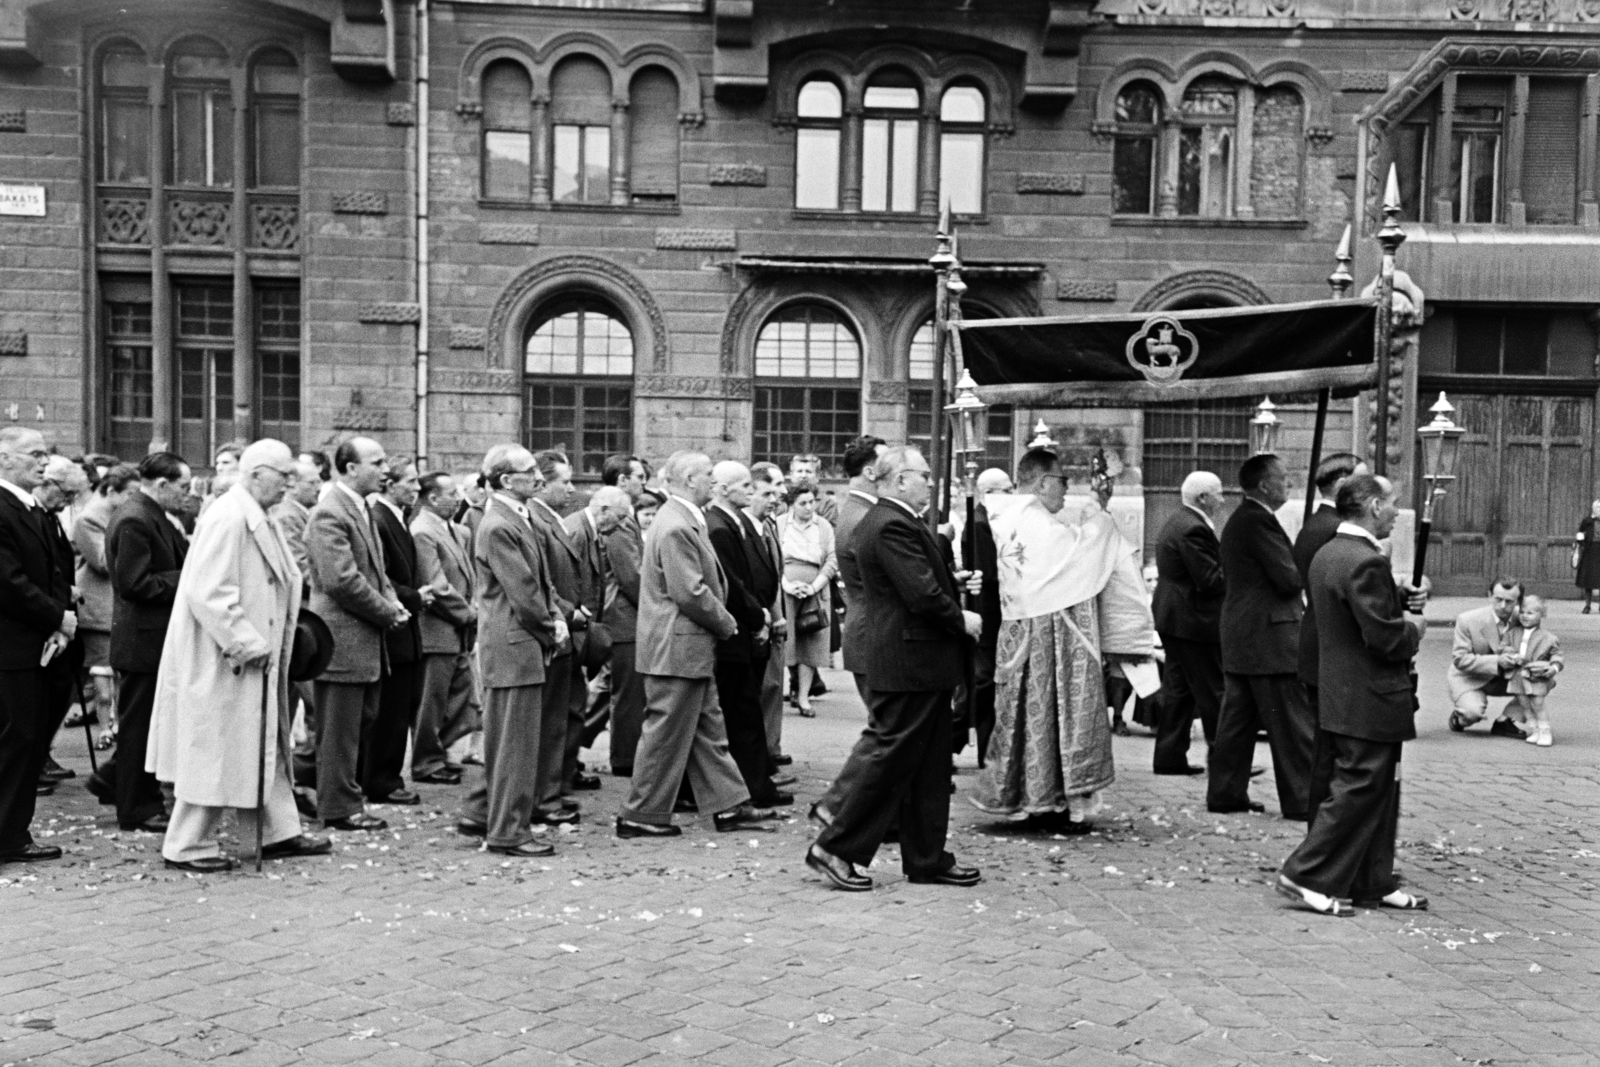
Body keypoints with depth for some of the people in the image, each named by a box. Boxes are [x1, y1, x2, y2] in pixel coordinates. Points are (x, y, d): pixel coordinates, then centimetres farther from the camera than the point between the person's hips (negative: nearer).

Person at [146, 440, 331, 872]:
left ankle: (280, 832, 24)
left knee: (263, 746, 15)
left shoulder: (257, 520, 12)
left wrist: (272, 642, 10)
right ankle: (188, 846, 12)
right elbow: (208, 593, -25)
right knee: (216, 751, 0)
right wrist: (248, 644, -21)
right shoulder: (228, 519, -19)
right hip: (223, 662, -10)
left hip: (255, 660, 10)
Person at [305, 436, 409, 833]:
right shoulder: (329, 514, -17)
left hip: (366, 638, 10)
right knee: (340, 729, 1)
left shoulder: (362, 510, 15)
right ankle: (340, 807, 11)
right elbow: (342, 580, -23)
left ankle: (342, 796, 27)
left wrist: (392, 603, 4)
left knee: (362, 721, 16)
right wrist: (387, 612, -14)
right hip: (342, 638, -10)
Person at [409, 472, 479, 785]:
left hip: (458, 632, 9)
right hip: (437, 631, -9)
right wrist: (469, 614, -11)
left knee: (463, 700, 15)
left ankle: (437, 754, 28)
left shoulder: (457, 531, 12)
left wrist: (471, 610, 2)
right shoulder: (422, 532, -16)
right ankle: (426, 764, 16)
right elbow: (437, 587, -20)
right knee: (431, 703, 3)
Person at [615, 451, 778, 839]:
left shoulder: (684, 521, 12)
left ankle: (729, 806, 22)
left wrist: (722, 620, 12)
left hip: (689, 649, 11)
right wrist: (726, 623, -10)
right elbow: (690, 593, -24)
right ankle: (641, 816, 10)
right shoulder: (676, 527, -21)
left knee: (708, 728, 14)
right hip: (677, 648, -11)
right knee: (667, 734, 0)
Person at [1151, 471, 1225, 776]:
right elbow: (1210, 580, -21)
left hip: (1173, 618, 10)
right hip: (1194, 621, -10)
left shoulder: (1177, 522, 15)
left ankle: (1169, 757, 15)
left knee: (1178, 690, 12)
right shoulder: (1194, 529, -19)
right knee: (1213, 692, -2)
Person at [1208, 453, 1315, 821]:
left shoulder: (1237, 521, 15)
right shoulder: (1260, 521, -17)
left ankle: (1226, 793, 16)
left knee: (1238, 719, 12)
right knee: (1293, 723, -2)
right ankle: (1302, 799, 3)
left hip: (1239, 638, 10)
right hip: (1270, 638, -10)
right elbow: (1290, 578, -20)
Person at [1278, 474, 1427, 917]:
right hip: (1369, 701, -10)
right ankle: (1306, 876, 1)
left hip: (1337, 694, 10)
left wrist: (1401, 598, 9)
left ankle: (1373, 883, 25)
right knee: (1358, 790, -3)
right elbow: (1385, 638, -24)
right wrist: (1414, 630, -4)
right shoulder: (1367, 562, -21)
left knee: (1379, 794, 17)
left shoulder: (1326, 555, 11)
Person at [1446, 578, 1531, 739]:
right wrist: (1496, 661, -32)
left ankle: (1503, 722, -3)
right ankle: (1458, 716, 8)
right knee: (1473, 712, -32)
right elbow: (1460, 659, -19)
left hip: (1504, 677, 4)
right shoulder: (1467, 620, -19)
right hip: (1469, 678, -4)